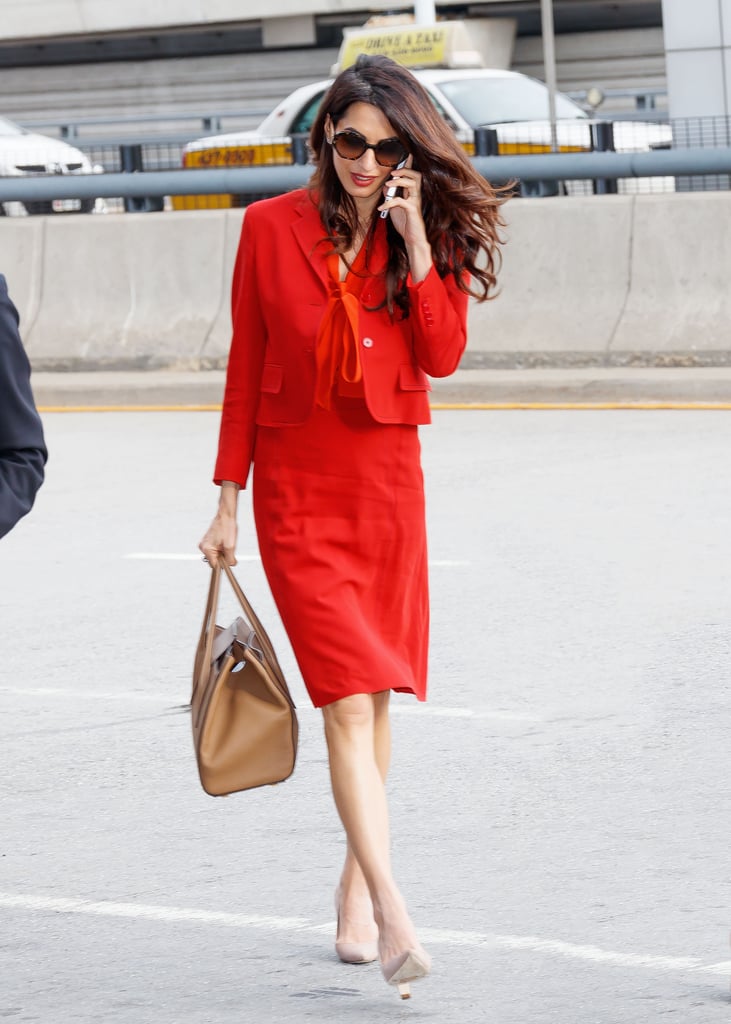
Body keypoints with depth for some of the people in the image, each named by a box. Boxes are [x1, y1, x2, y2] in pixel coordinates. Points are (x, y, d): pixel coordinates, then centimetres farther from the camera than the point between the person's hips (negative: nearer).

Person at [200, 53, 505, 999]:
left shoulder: (428, 234, 3)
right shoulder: (272, 229, -2)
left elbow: (444, 354, -8)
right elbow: (246, 364, 3)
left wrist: (417, 244, -16)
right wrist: (227, 499, 3)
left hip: (388, 485, 2)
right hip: (296, 490, -2)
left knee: (372, 698, 12)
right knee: (347, 700, -13)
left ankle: (355, 886, 29)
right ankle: (393, 917, -20)